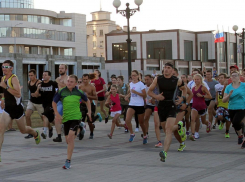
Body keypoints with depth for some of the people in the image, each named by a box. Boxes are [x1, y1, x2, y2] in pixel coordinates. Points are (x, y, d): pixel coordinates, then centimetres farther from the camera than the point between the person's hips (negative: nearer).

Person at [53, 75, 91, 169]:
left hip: (76, 117, -3)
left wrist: (89, 112, 13)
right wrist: (57, 114, 2)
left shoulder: (79, 92, -1)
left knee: (71, 137, -19)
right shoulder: (62, 92, -1)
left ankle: (68, 161, -16)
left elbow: (87, 101, 17)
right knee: (68, 140, 9)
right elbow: (54, 102, 10)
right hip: (65, 118, 3)